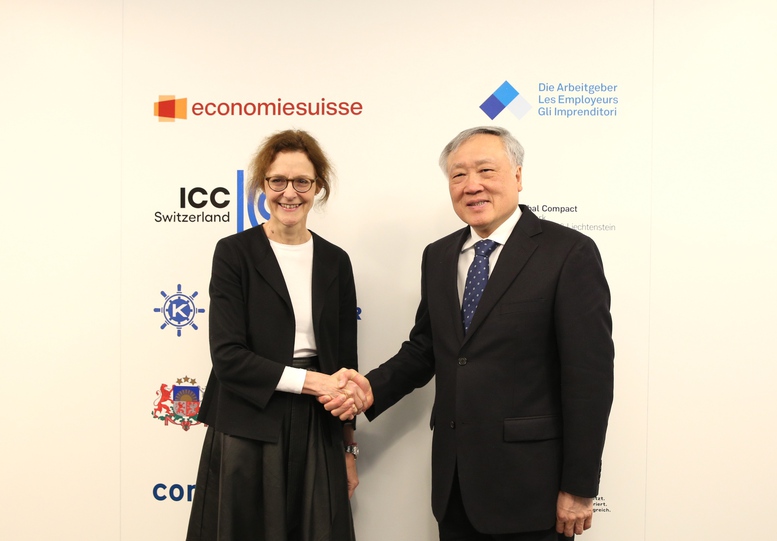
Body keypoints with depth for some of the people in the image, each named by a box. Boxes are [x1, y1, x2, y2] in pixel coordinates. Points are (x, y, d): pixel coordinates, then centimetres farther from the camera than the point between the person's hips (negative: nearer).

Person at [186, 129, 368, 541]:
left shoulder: (335, 261, 6)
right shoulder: (234, 253, -5)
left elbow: (344, 360, 10)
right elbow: (228, 356, -13)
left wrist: (348, 448, 11)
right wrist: (311, 381, -18)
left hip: (317, 432, 3)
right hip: (247, 434, -3)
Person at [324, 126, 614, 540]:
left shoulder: (569, 253, -11)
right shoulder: (437, 257, 8)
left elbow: (589, 377, -12)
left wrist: (579, 489, -11)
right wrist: (373, 388, -4)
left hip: (528, 480, -5)